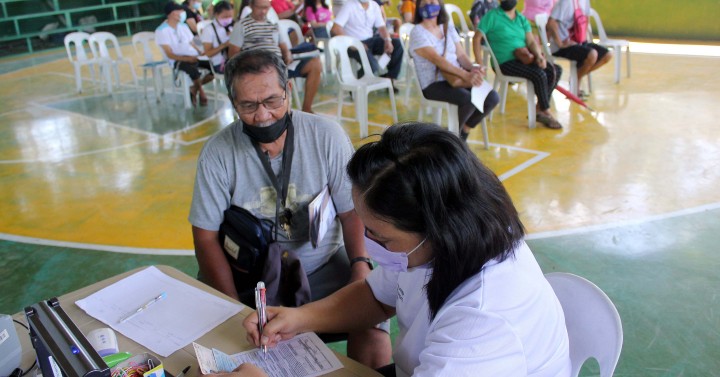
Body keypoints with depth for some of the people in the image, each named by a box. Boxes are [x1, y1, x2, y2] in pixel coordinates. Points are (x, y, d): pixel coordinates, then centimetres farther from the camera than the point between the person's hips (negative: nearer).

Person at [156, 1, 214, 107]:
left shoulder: (183, 26, 17)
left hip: (193, 56, 7)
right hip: (178, 60, -7)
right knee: (194, 70, -38)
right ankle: (201, 92, -10)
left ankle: (194, 89, 4)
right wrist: (186, 58, -27)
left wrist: (201, 54, -4)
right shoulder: (161, 31, -4)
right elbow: (169, 54, -11)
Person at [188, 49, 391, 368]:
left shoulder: (327, 136, -8)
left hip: (324, 267, 0)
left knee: (372, 326, -23)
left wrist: (360, 264, -20)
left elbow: (352, 210, -2)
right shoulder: (217, 153, -9)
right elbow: (206, 237, -7)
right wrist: (236, 310, -17)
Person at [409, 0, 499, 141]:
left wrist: (473, 68, -16)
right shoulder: (417, 32, -9)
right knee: (469, 100, -31)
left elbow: (461, 55, 8)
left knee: (493, 97, -11)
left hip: (457, 78, 7)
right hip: (433, 84, -7)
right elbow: (437, 60, -20)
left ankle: (464, 131, 10)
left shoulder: (448, 29, 14)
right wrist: (465, 75, -30)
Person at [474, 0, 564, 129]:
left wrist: (539, 55, -13)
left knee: (556, 70, -10)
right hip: (505, 62, -7)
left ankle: (539, 110, -4)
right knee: (539, 74, -26)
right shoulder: (492, 16, -2)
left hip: (523, 59, 7)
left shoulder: (522, 19, 15)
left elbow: (531, 41, 8)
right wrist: (479, 63, -16)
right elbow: (477, 38, -6)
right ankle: (547, 113, -10)